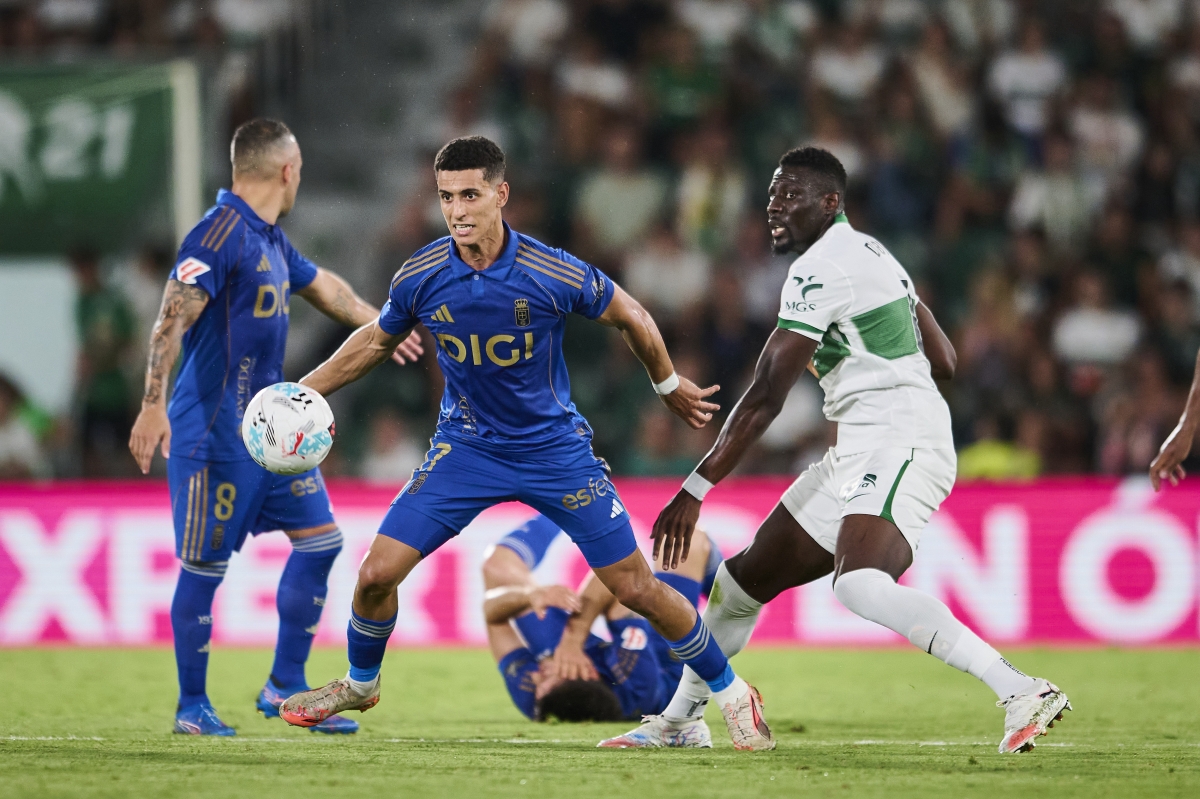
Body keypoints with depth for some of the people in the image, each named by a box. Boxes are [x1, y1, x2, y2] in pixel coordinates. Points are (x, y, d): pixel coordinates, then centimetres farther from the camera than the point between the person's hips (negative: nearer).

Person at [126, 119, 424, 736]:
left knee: (319, 538, 7)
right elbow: (173, 320, -24)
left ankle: (285, 687, 16)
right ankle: (192, 706, 9)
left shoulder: (269, 239, 13)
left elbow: (322, 287, 32)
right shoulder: (220, 233, -16)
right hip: (217, 429, -10)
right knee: (205, 565, -2)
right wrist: (154, 406, -32)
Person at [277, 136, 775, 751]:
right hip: (465, 446, 2)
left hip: (554, 445, -2)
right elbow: (377, 340, 9)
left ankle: (730, 692, 17)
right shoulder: (420, 278, -13)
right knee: (377, 573, -8)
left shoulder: (557, 275, -22)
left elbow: (631, 319, -2)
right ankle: (360, 684, 22)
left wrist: (669, 384, 12)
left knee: (636, 588, -3)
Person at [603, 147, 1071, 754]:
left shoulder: (818, 271, -12)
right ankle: (675, 721, 32)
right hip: (860, 453, 11)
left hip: (896, 446, -11)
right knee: (747, 577, 16)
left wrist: (694, 492, -13)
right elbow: (943, 361, 23)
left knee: (861, 585, -33)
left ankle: (1022, 695, -38)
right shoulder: (868, 253, 18)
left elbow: (765, 397, -15)